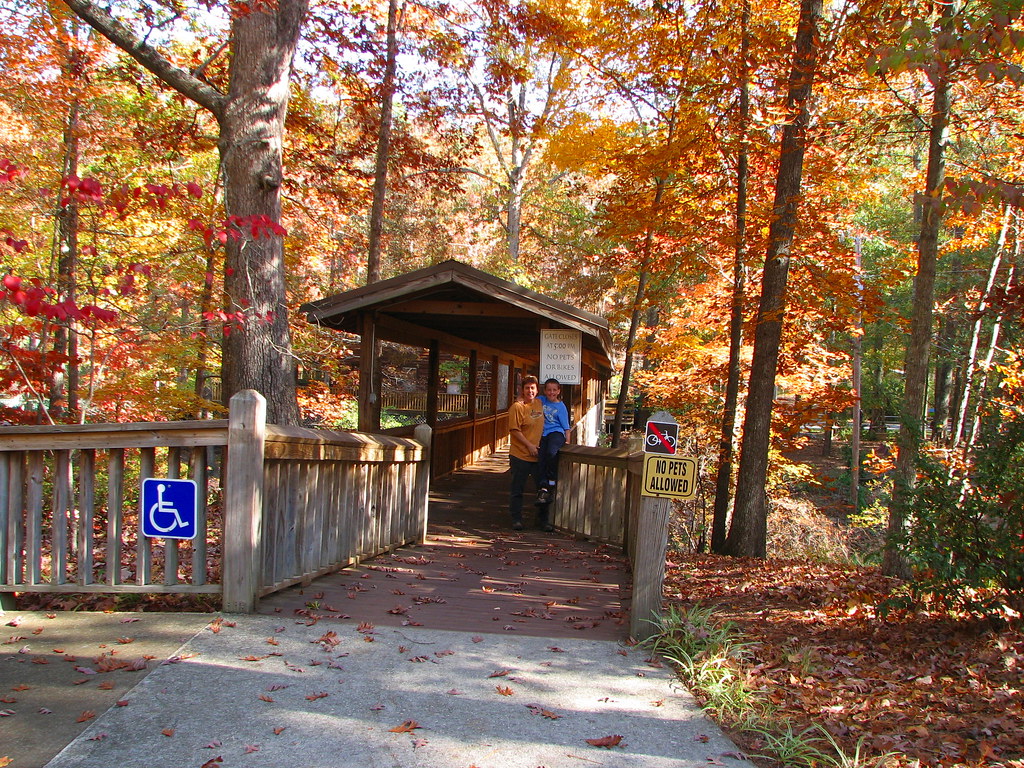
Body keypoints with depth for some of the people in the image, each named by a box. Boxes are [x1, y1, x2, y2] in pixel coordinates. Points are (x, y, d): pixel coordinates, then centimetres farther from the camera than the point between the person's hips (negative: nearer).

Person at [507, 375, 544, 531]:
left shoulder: (540, 404, 10)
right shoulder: (517, 407, -10)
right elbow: (514, 430, -13)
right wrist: (529, 445, -15)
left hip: (537, 455, 6)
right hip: (520, 455, -6)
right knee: (517, 489, 4)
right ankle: (516, 519, 15)